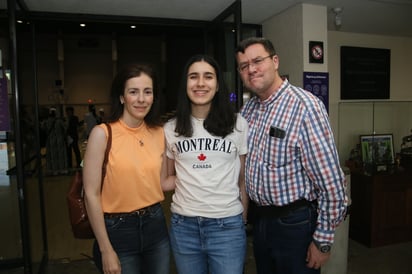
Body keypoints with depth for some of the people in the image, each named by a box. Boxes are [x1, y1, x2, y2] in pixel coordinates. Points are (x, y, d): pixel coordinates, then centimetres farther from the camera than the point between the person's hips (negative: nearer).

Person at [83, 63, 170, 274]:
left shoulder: (159, 133, 0)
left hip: (156, 227, 4)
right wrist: (106, 249, -11)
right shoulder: (103, 133, -13)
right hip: (117, 231, -4)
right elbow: (91, 195, -12)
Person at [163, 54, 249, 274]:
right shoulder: (171, 128, 2)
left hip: (228, 225, -1)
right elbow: (168, 178, 12)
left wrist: (243, 219, 4)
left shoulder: (238, 125, -1)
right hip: (183, 225, 2)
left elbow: (243, 179, 3)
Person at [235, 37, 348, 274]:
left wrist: (323, 241, -15)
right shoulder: (248, 109, 2)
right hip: (259, 218, 7)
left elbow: (331, 181, -20)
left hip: (294, 222, -6)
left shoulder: (305, 106, -20)